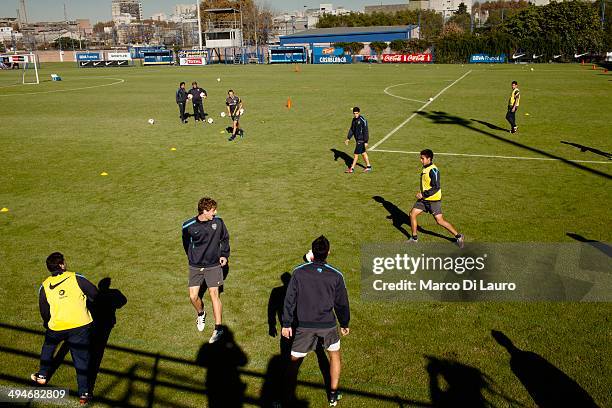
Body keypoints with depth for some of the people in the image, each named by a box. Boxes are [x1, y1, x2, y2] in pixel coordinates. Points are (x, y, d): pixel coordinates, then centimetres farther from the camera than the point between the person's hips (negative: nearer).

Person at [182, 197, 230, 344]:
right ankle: (201, 314, 34)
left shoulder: (218, 222, -8)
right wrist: (192, 258, 10)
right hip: (195, 267, 1)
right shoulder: (188, 226, -11)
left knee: (214, 294, -5)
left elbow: (225, 238, 9)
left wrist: (224, 255, 2)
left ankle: (218, 328, 2)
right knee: (193, 296, 1)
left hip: (213, 265, 0)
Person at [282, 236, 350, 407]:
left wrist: (286, 324, 6)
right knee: (334, 355, 24)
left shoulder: (299, 272, -9)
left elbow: (289, 300, -5)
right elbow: (342, 303, 2)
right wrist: (344, 324, 18)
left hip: (304, 325, -1)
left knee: (295, 361, 11)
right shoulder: (336, 276, -8)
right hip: (328, 325, 1)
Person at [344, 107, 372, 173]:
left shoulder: (363, 120, -19)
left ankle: (352, 168, 8)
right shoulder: (354, 120, 5)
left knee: (356, 154, -2)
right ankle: (368, 166, 27)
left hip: (361, 140, -8)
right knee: (363, 153, 16)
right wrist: (348, 138, 8)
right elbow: (351, 130, 14)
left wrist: (366, 141, -20)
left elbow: (366, 131, -18)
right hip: (357, 139, 8)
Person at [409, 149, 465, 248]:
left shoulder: (433, 170, -20)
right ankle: (414, 238, 18)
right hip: (424, 199, 9)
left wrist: (423, 194, -24)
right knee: (412, 214, 4)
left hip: (433, 200, -9)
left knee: (440, 221, -5)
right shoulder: (425, 168, 8)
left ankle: (458, 236, 10)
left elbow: (436, 187, -24)